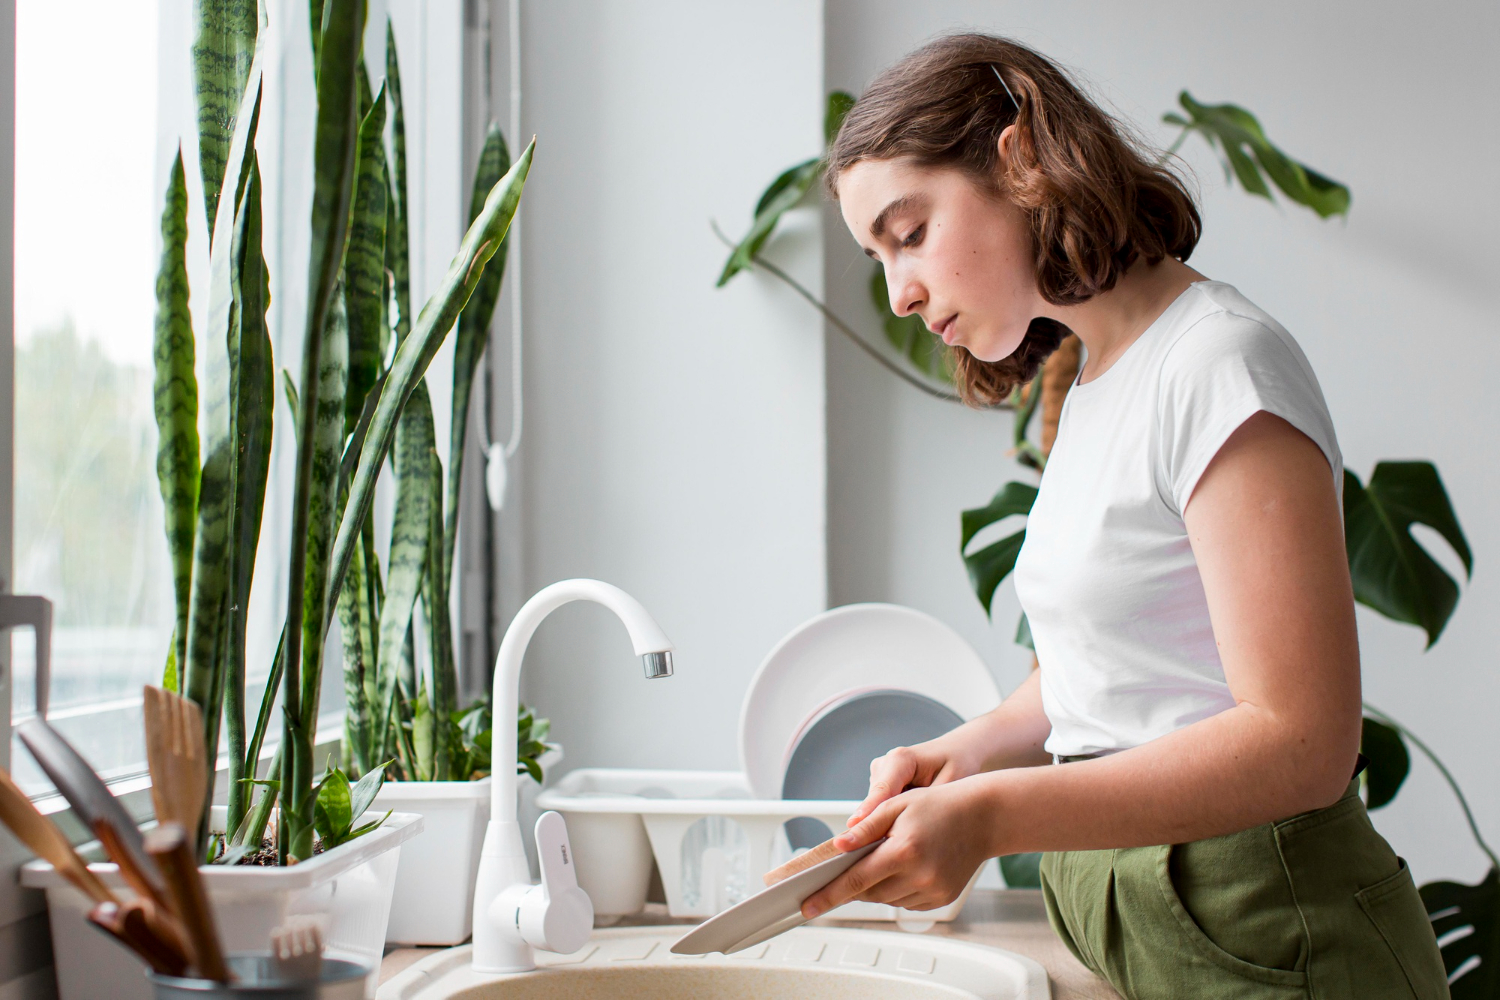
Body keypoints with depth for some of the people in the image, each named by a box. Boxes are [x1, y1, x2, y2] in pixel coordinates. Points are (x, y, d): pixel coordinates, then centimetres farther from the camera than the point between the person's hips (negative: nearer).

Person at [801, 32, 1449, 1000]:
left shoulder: (1221, 363, -17)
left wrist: (991, 816, -29)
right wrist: (972, 751, -3)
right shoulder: (1094, 388, 10)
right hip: (1120, 918, 8)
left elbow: (1301, 742, -23)